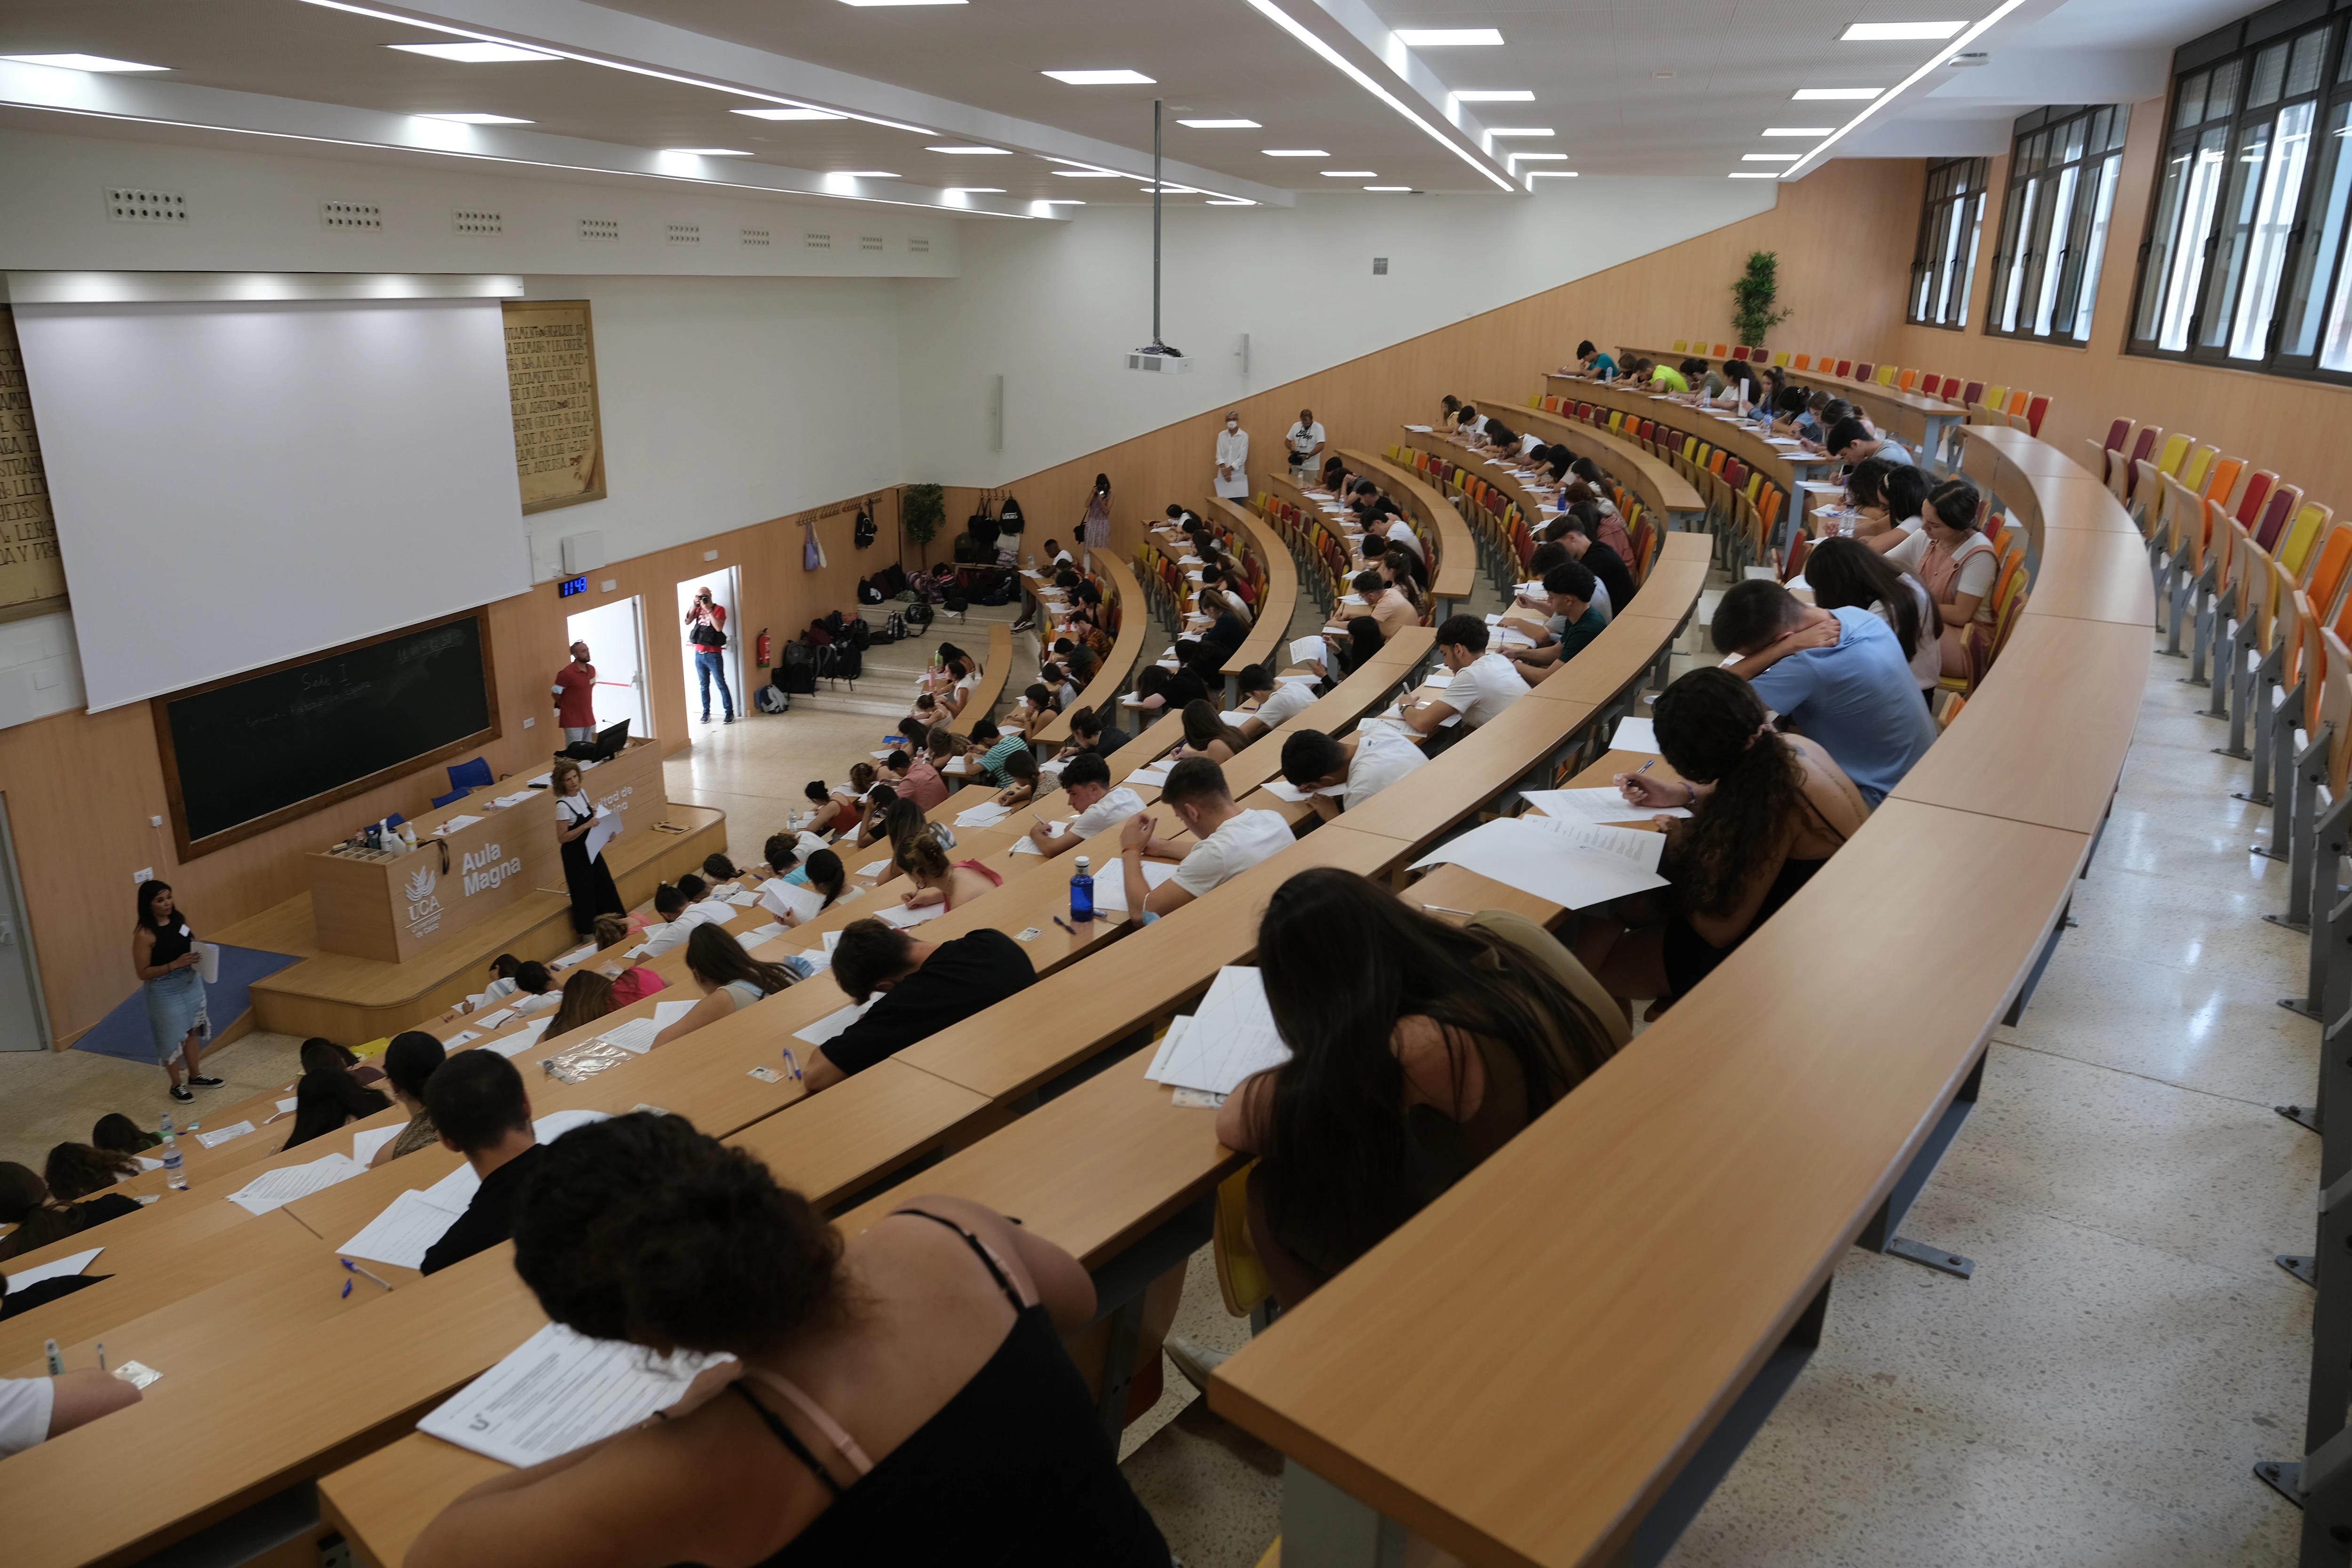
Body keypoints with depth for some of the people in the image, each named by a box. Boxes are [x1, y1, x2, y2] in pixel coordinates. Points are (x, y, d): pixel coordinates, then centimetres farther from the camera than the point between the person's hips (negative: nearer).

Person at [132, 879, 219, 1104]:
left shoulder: (179, 916, -5)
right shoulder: (145, 934, -22)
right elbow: (143, 973, -18)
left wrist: (200, 953, -8)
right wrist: (175, 964, -28)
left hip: (191, 981, 6)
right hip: (165, 990, -6)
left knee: (193, 1029, 19)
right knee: (173, 1037, 8)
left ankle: (195, 1076, 37)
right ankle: (177, 1086, 27)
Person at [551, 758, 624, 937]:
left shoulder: (582, 791, -2)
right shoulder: (563, 806, -24)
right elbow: (562, 838, -23)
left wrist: (595, 814, -3)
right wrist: (587, 826, -29)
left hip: (591, 849, 8)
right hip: (575, 854, -8)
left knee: (604, 884, 18)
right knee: (584, 892, 4)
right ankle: (588, 932, 21)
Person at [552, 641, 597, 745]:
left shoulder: (592, 670, 6)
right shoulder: (567, 673, -16)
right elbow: (556, 693, -8)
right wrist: (566, 707, 5)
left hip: (590, 720, 7)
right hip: (573, 723, -7)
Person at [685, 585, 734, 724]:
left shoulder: (719, 609, -5)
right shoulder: (698, 609, 12)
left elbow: (719, 627, -19)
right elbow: (687, 622, 0)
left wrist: (708, 610, -20)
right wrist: (694, 606, -7)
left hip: (713, 654, -5)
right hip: (699, 654, 5)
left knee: (721, 685, -3)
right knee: (704, 685, 9)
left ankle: (730, 713, 1)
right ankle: (706, 712, 15)